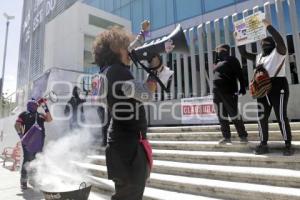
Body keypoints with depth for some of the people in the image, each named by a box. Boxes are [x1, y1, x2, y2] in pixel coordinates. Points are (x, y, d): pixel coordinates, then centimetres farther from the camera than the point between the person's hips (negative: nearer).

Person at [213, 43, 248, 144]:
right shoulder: (218, 62, 22)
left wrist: (242, 87, -14)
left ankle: (243, 136, 7)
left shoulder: (231, 60, 1)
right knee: (221, 115, 7)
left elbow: (239, 74, -6)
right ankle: (226, 137, 15)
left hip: (228, 91, -7)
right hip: (217, 92, 7)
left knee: (234, 114, -5)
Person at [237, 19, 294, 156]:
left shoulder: (278, 52, 2)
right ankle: (263, 145, 12)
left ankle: (288, 145, 6)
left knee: (281, 117, -5)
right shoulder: (259, 57, 20)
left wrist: (268, 26, -16)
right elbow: (244, 53, 24)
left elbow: (280, 41, -18)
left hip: (278, 87, -6)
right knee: (261, 118, 4)